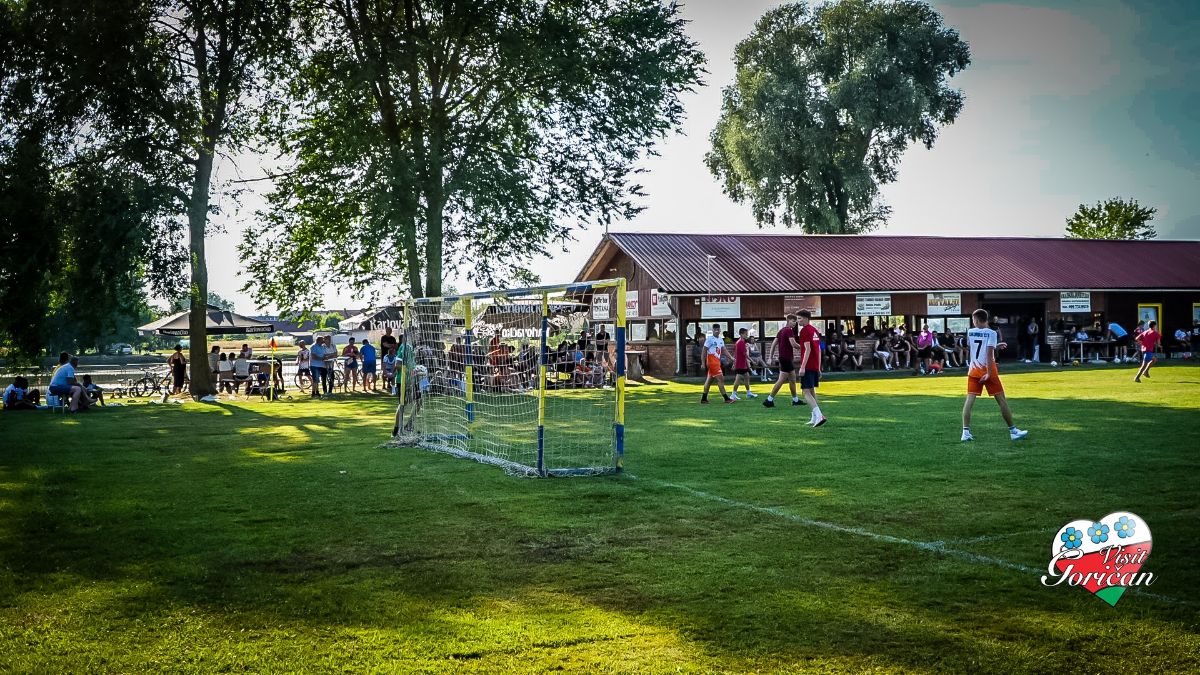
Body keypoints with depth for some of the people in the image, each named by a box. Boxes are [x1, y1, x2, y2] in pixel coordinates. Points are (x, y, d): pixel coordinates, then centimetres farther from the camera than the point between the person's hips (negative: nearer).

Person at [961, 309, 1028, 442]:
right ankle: (1013, 431, 11)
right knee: (1001, 400, 6)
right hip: (987, 370, -3)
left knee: (970, 400, 0)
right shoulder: (991, 333, -8)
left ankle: (966, 432, -11)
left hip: (974, 370, 3)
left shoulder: (970, 332, 3)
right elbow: (989, 354, -18)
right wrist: (989, 373, -19)